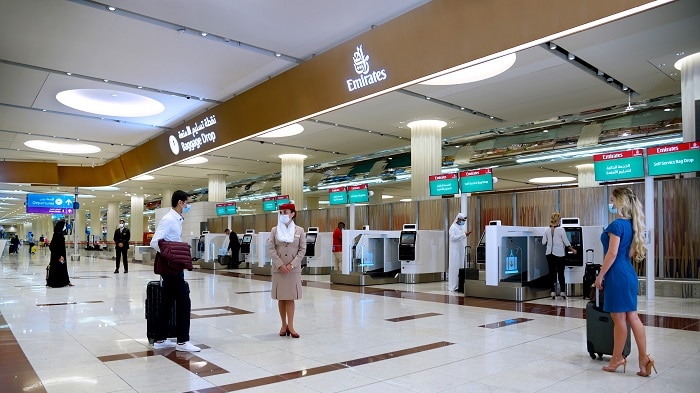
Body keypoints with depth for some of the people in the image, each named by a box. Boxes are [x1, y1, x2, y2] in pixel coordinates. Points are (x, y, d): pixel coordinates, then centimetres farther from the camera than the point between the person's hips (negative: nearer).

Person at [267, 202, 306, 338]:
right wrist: (280, 265, -11)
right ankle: (284, 325, 16)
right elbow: (271, 249, -1)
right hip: (278, 269, 1)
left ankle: (290, 326, 3)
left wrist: (291, 265, -11)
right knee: (281, 298, 6)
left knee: (290, 298, -1)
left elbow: (302, 250, -1)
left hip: (294, 269, -1)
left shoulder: (299, 230, 1)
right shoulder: (275, 230, 4)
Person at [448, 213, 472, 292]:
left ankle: (460, 285, 8)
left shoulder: (461, 227, 16)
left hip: (461, 251, 8)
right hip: (455, 251, -8)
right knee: (455, 267, -7)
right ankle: (454, 286, -4)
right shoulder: (453, 227, -8)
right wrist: (464, 235, -20)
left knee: (461, 267, 5)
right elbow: (453, 238, -20)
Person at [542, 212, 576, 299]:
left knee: (552, 272, 7)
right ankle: (563, 292, 9)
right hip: (559, 254, -3)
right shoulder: (561, 229, -10)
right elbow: (566, 242, -4)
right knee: (561, 273, 6)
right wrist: (572, 250, 10)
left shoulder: (547, 230, 0)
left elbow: (543, 243, 3)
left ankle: (553, 292, 7)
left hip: (549, 253, 3)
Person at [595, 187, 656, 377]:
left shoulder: (617, 224, -16)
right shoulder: (631, 224, 10)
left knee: (619, 319, 3)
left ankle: (617, 359, 14)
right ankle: (644, 358, 11)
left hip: (617, 275, -9)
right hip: (629, 274, 9)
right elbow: (629, 252, 16)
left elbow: (612, 254, -19)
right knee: (632, 317, 11)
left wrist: (600, 276, -12)